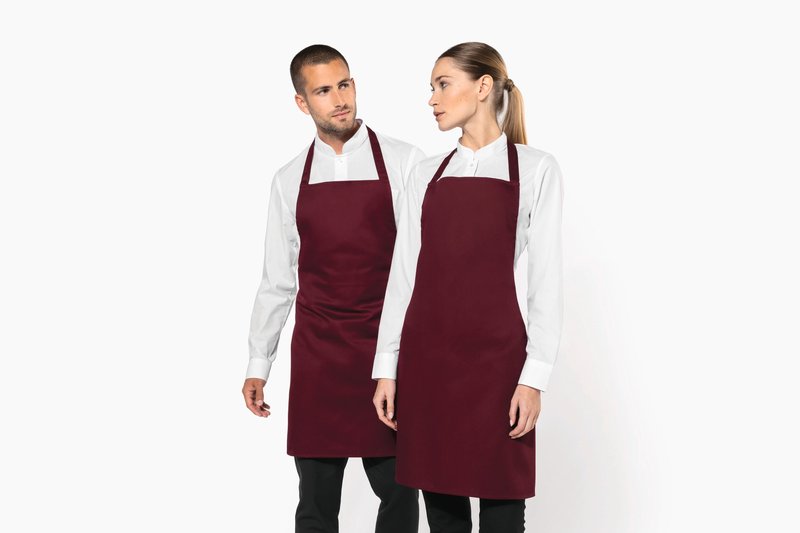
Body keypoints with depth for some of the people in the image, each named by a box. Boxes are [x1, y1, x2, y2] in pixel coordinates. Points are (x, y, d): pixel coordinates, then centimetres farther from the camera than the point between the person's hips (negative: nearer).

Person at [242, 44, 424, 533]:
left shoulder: (404, 163, -2)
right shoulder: (290, 181, 8)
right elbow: (278, 278, 13)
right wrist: (258, 364, 13)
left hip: (390, 349, -2)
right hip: (317, 355, 2)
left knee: (397, 490, 4)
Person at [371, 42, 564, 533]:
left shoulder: (534, 169, 1)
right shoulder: (426, 174, 12)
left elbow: (546, 280, -3)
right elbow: (404, 273, 10)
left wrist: (535, 377, -10)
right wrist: (386, 368, 4)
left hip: (496, 353, -4)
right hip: (426, 354, 4)